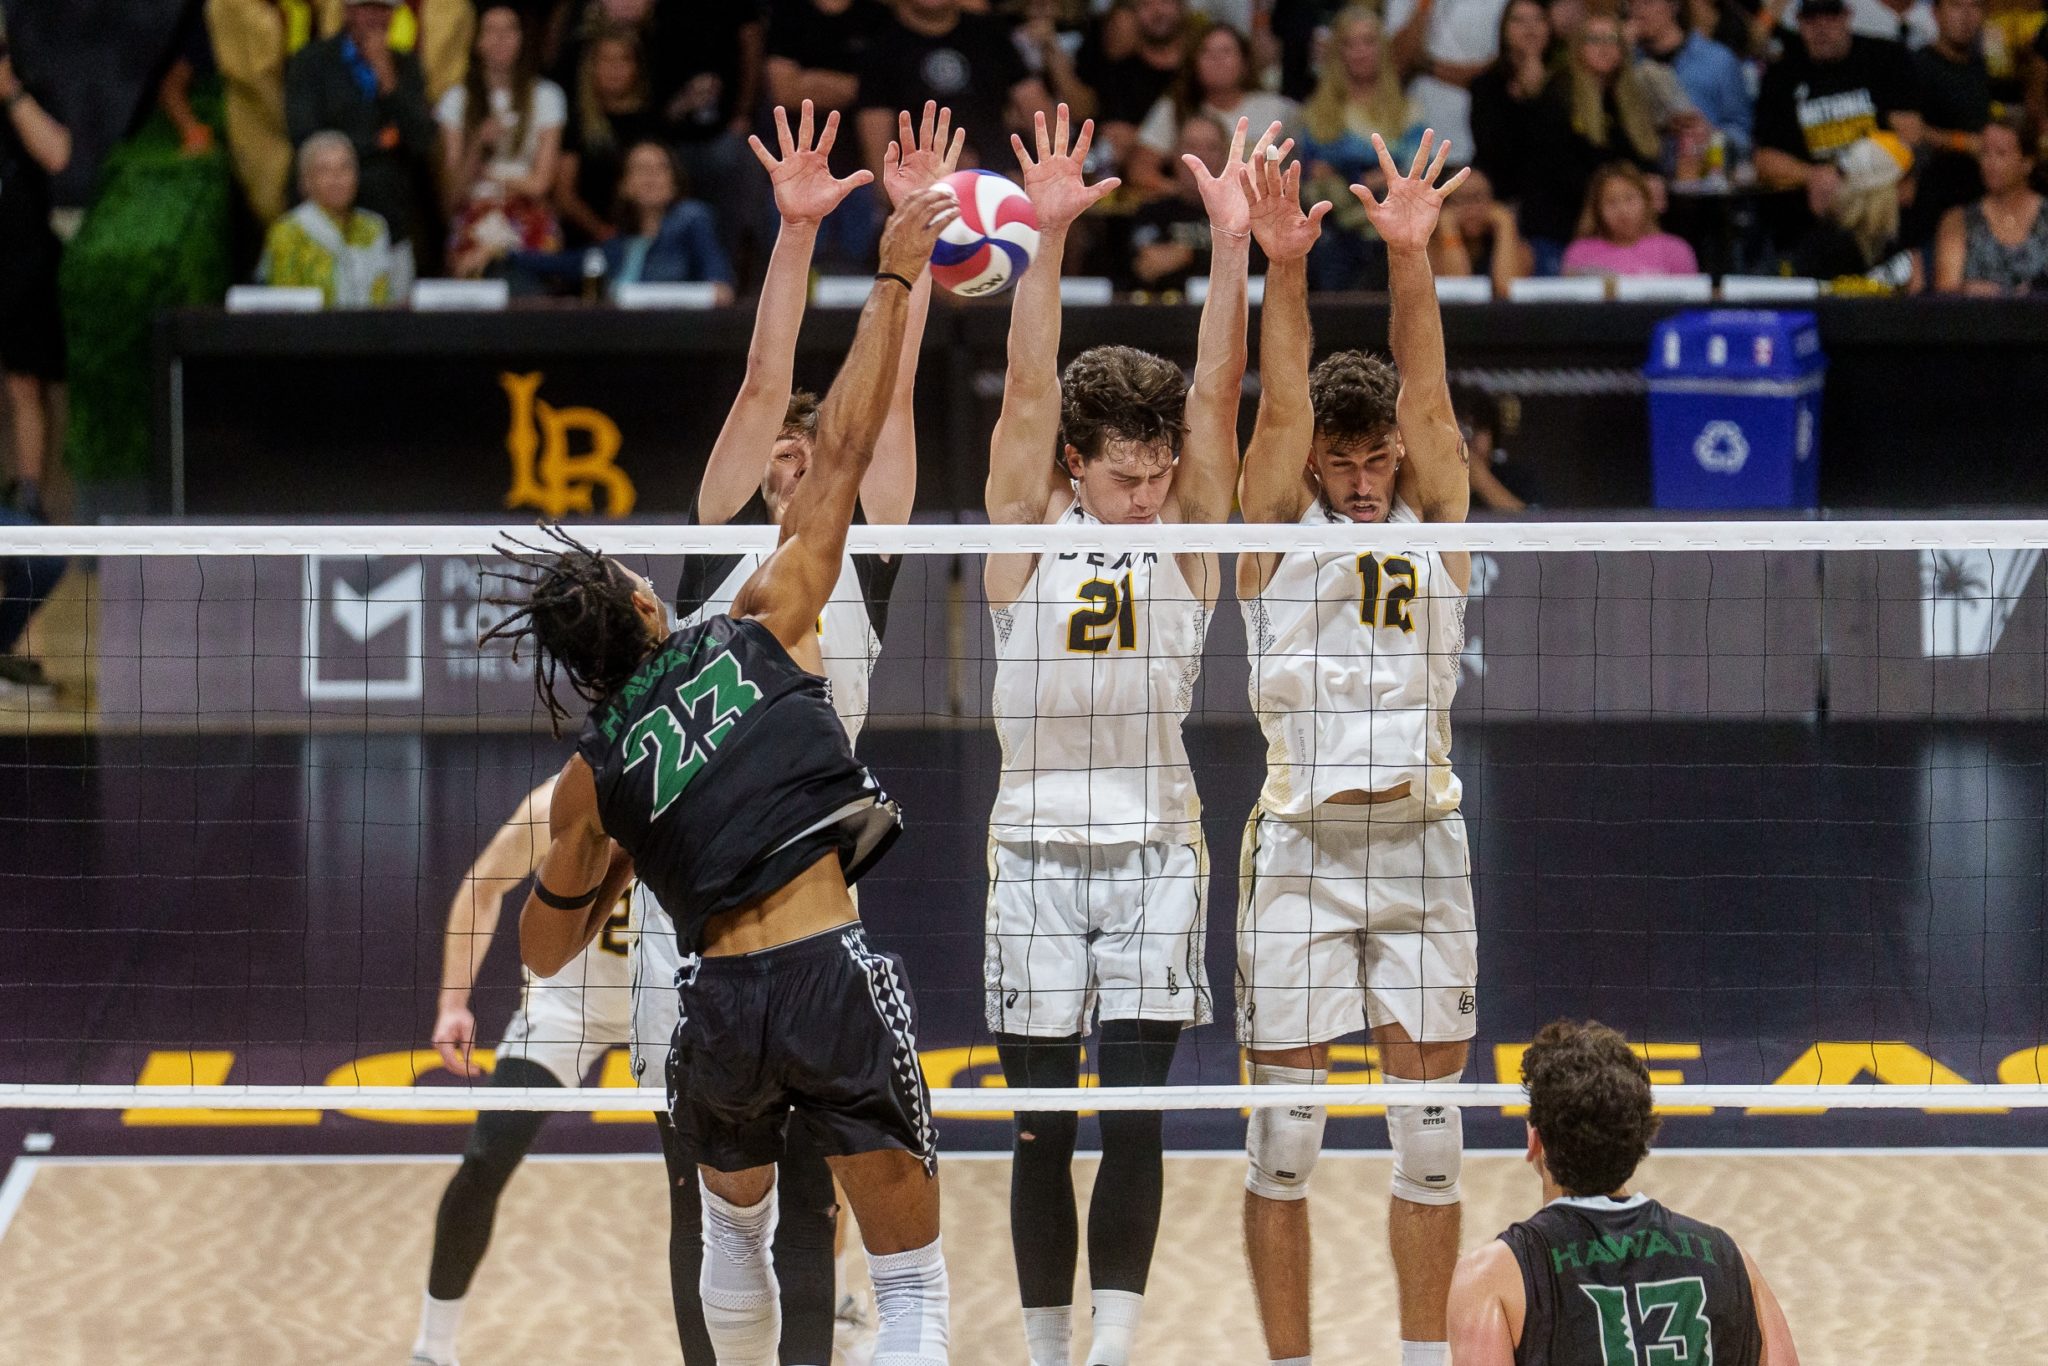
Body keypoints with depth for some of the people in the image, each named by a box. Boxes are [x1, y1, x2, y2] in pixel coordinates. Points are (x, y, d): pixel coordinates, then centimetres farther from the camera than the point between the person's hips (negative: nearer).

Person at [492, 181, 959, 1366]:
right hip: (835, 975, -3)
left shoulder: (595, 775, 7)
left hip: (721, 1001, 3)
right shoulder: (758, 634, 2)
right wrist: (895, 282, 9)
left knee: (736, 1226, 32)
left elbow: (546, 949, 16)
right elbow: (844, 451, 4)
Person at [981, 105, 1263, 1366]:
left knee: (1134, 1117, -6)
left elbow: (1216, 398, -12)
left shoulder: (1190, 536, 1)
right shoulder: (1029, 530, -2)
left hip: (1156, 850, 0)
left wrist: (1233, 247, -25)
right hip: (1037, 848, 0)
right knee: (1043, 1126, 4)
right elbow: (1029, 393, -15)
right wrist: (1049, 237, -29)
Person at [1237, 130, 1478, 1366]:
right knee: (1284, 1138, 0)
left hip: (1421, 845, 2)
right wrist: (1284, 269, -25)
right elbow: (1282, 408, -10)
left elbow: (1426, 399, -7)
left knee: (1431, 1133, 5)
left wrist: (1411, 256, -22)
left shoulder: (1436, 529, 7)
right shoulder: (1279, 535, 3)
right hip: (1302, 844, -2)